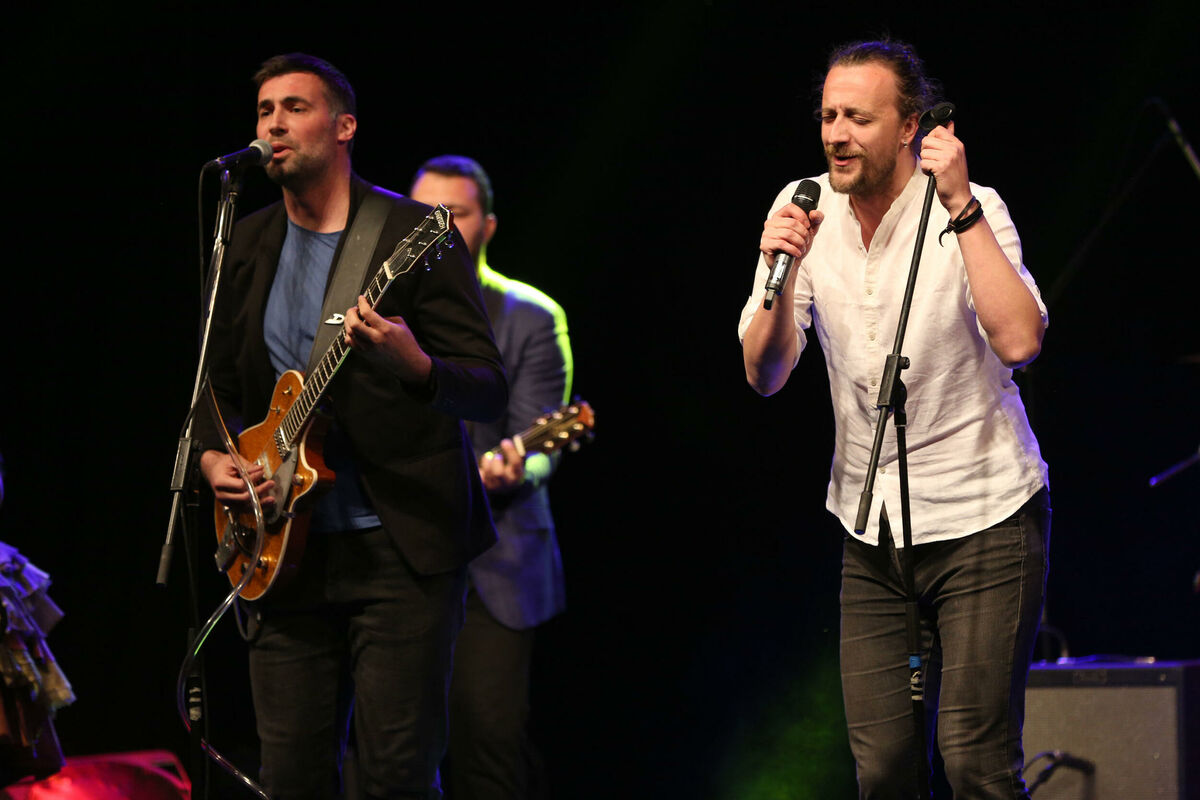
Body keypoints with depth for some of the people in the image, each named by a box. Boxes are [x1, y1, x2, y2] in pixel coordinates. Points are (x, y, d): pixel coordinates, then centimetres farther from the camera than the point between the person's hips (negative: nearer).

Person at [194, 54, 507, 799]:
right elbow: (218, 385, 23)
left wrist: (416, 367, -28)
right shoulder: (244, 247, 12)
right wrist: (214, 457, 2)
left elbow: (490, 389, -8)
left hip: (404, 545, -5)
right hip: (288, 550, 5)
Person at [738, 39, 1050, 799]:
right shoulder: (805, 210, 0)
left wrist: (960, 206, -27)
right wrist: (782, 271, -19)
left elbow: (1020, 340, -29)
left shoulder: (971, 211, -13)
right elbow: (764, 375, -3)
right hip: (872, 528, 4)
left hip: (983, 516, -4)